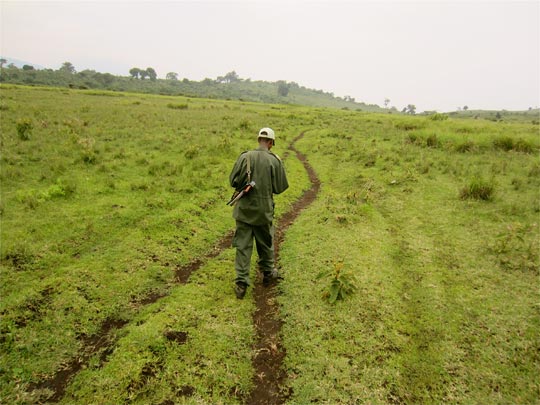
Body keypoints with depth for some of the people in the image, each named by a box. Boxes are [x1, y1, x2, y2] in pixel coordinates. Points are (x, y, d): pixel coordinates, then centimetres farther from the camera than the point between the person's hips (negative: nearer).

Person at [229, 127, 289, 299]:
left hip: (244, 208, 1)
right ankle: (268, 273, 37)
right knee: (265, 242, 19)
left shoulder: (245, 157, -6)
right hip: (263, 209, 0)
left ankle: (241, 283, 6)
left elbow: (233, 181, -3)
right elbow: (280, 187, -2)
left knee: (243, 245, 7)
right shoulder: (274, 160, -8)